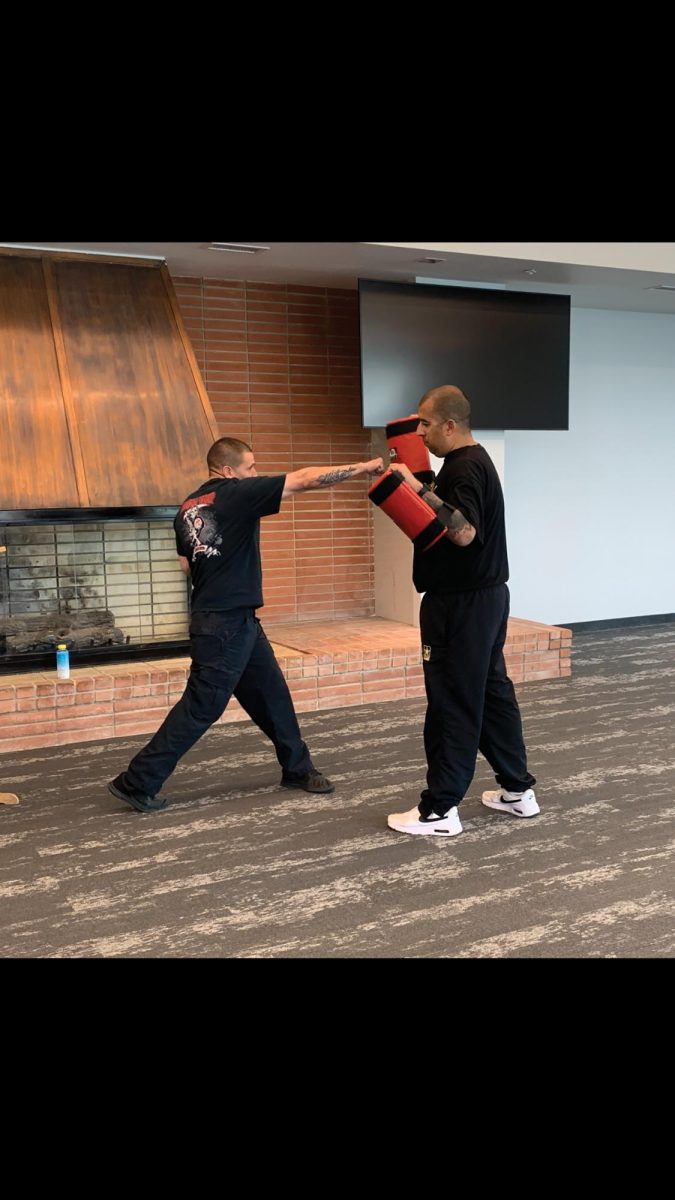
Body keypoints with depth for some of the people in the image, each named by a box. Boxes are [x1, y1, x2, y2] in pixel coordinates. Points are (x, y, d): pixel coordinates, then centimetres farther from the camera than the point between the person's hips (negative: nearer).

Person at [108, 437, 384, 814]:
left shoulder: (188, 508, 10)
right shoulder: (235, 493, -13)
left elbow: (187, 565, 17)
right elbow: (304, 479, -12)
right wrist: (362, 468, -7)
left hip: (237, 621, 10)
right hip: (224, 624, -9)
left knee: (272, 695, 16)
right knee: (200, 708, -2)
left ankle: (298, 768, 28)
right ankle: (137, 783, 5)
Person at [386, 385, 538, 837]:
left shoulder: (465, 467, -17)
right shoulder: (472, 461, 16)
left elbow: (464, 532, -30)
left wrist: (420, 490, -29)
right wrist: (417, 487, 13)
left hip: (463, 604, -11)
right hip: (483, 597, 11)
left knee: (454, 702, -5)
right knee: (492, 691, 16)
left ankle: (440, 809, 3)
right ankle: (518, 789, 26)